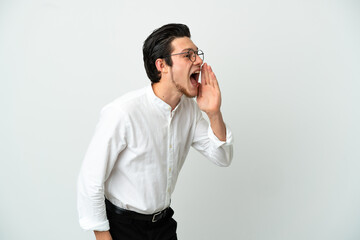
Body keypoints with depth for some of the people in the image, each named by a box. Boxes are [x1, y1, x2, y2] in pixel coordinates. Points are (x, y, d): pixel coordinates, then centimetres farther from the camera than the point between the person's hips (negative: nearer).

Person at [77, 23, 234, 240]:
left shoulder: (189, 108, -4)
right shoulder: (122, 113, -27)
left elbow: (222, 158, -1)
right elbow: (91, 181, -21)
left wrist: (214, 114, -17)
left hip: (164, 220, 6)